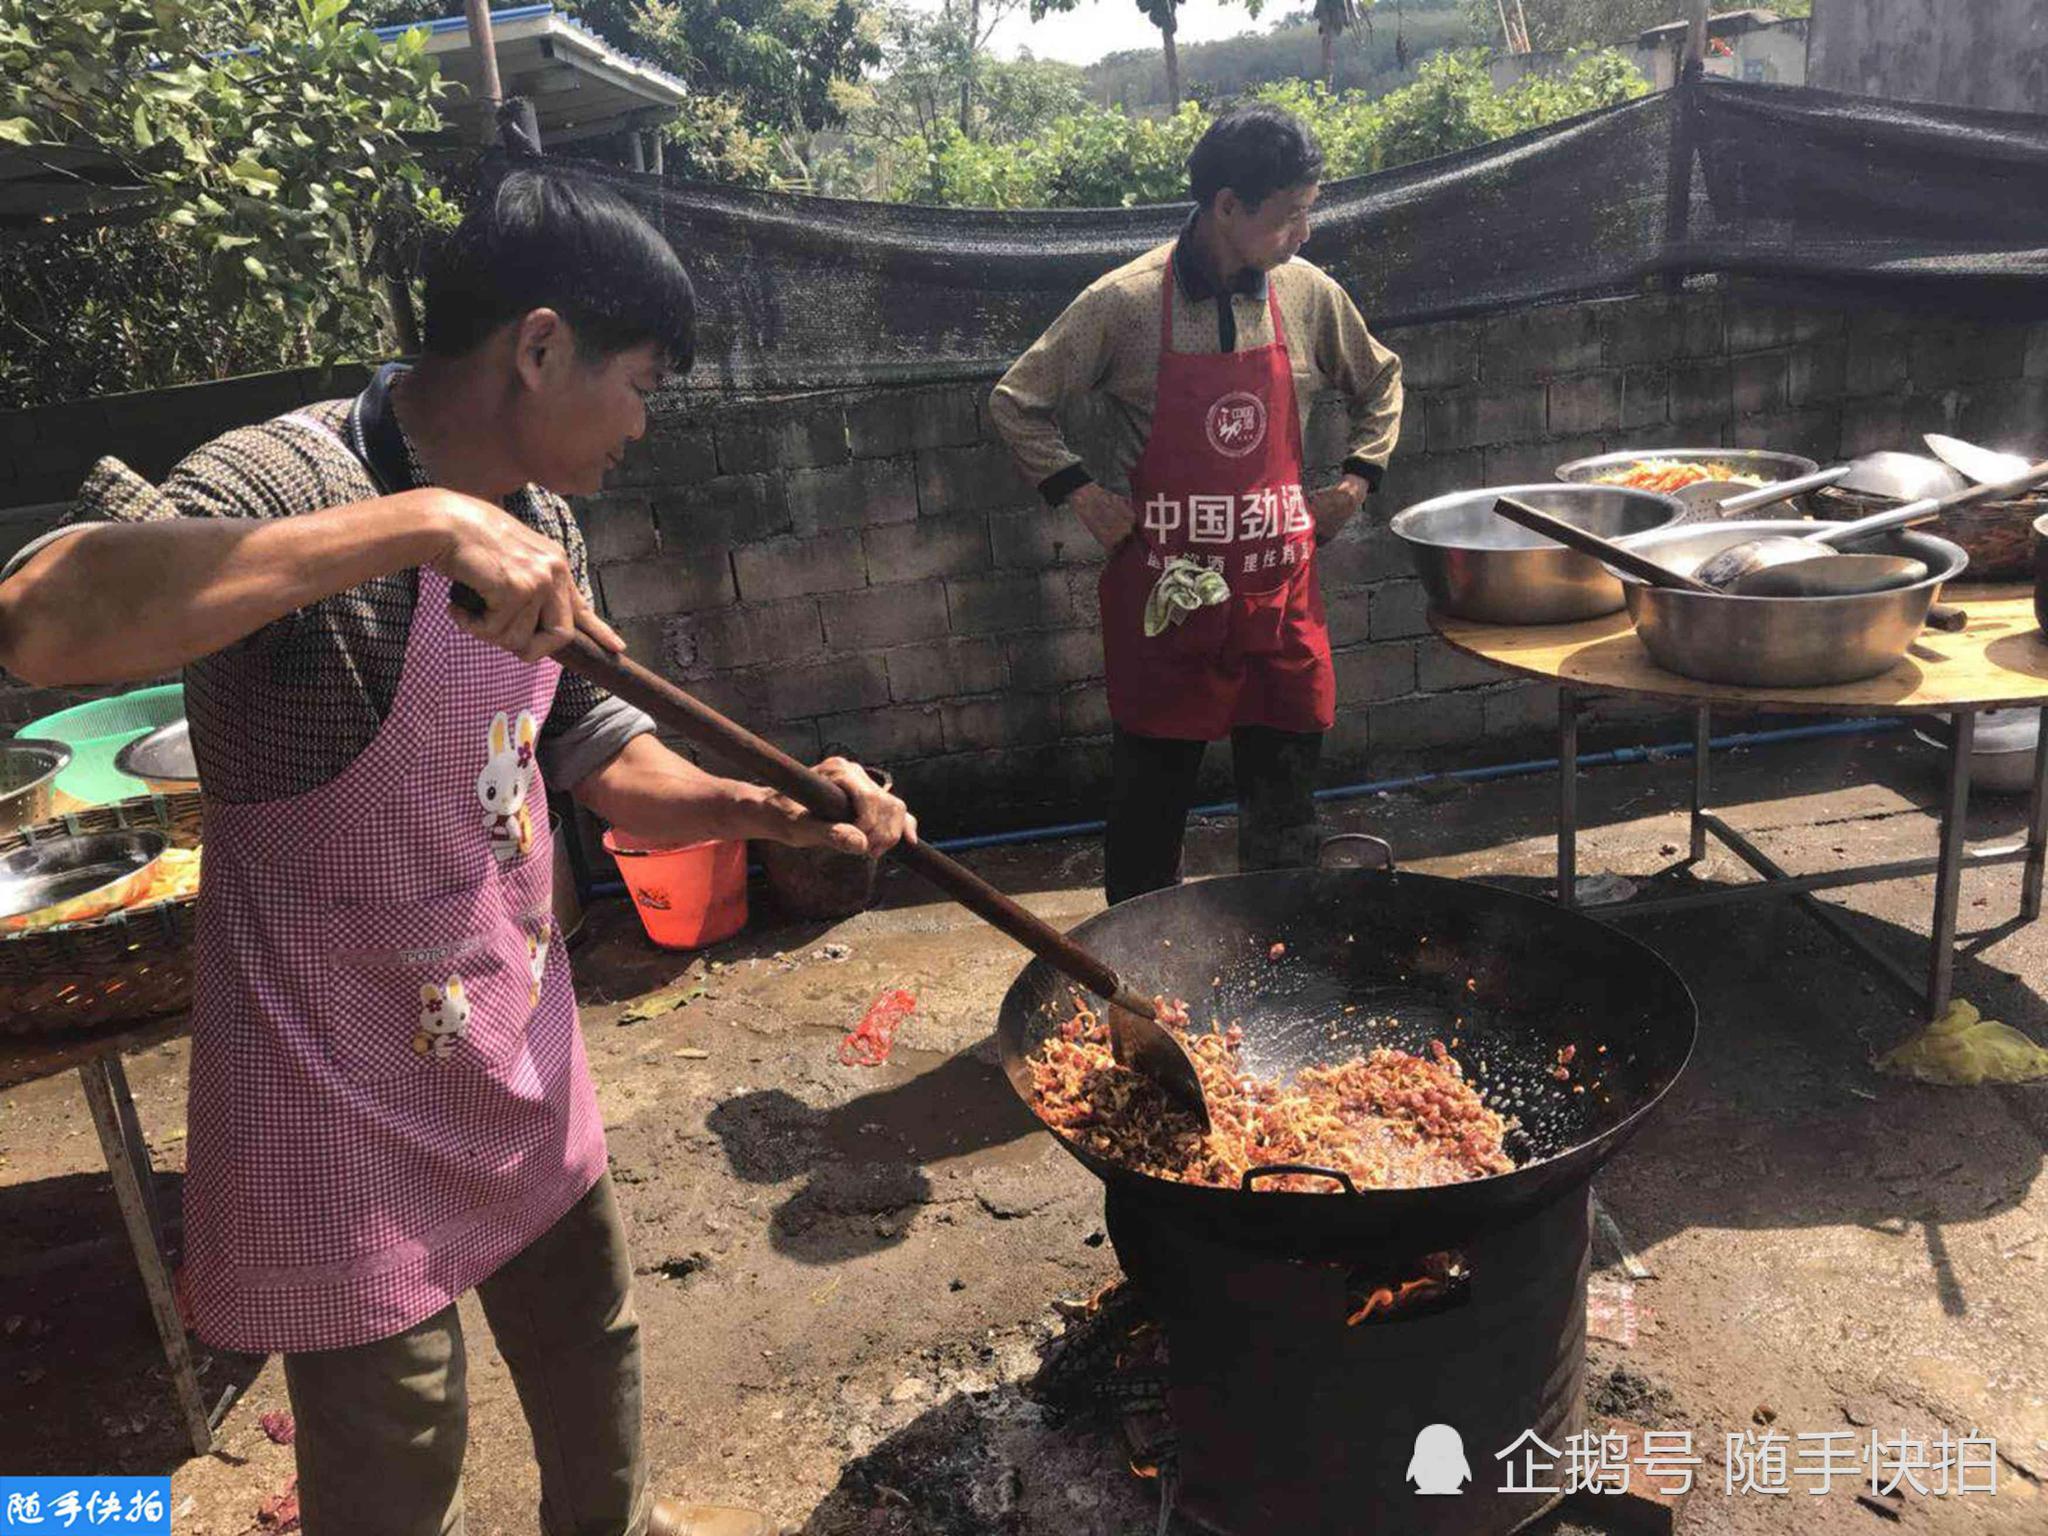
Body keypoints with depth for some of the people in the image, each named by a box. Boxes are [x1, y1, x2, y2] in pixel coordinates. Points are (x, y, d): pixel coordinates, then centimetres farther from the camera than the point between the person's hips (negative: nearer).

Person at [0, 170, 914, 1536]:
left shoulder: (536, 525, 2)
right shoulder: (295, 479, -23)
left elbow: (597, 757, 9)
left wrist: (770, 810, -8)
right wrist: (414, 522, -45)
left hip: (522, 1055, 8)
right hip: (351, 1101, -8)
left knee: (592, 1334, 27)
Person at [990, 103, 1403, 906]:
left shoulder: (1308, 296, 2)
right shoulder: (1125, 304, -10)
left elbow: (1380, 381, 21)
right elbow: (1016, 403, 0)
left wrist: (1357, 478, 8)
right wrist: (1083, 495, -8)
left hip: (1280, 589, 3)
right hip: (1163, 592, -3)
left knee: (1285, 808, 10)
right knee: (1150, 795, 8)